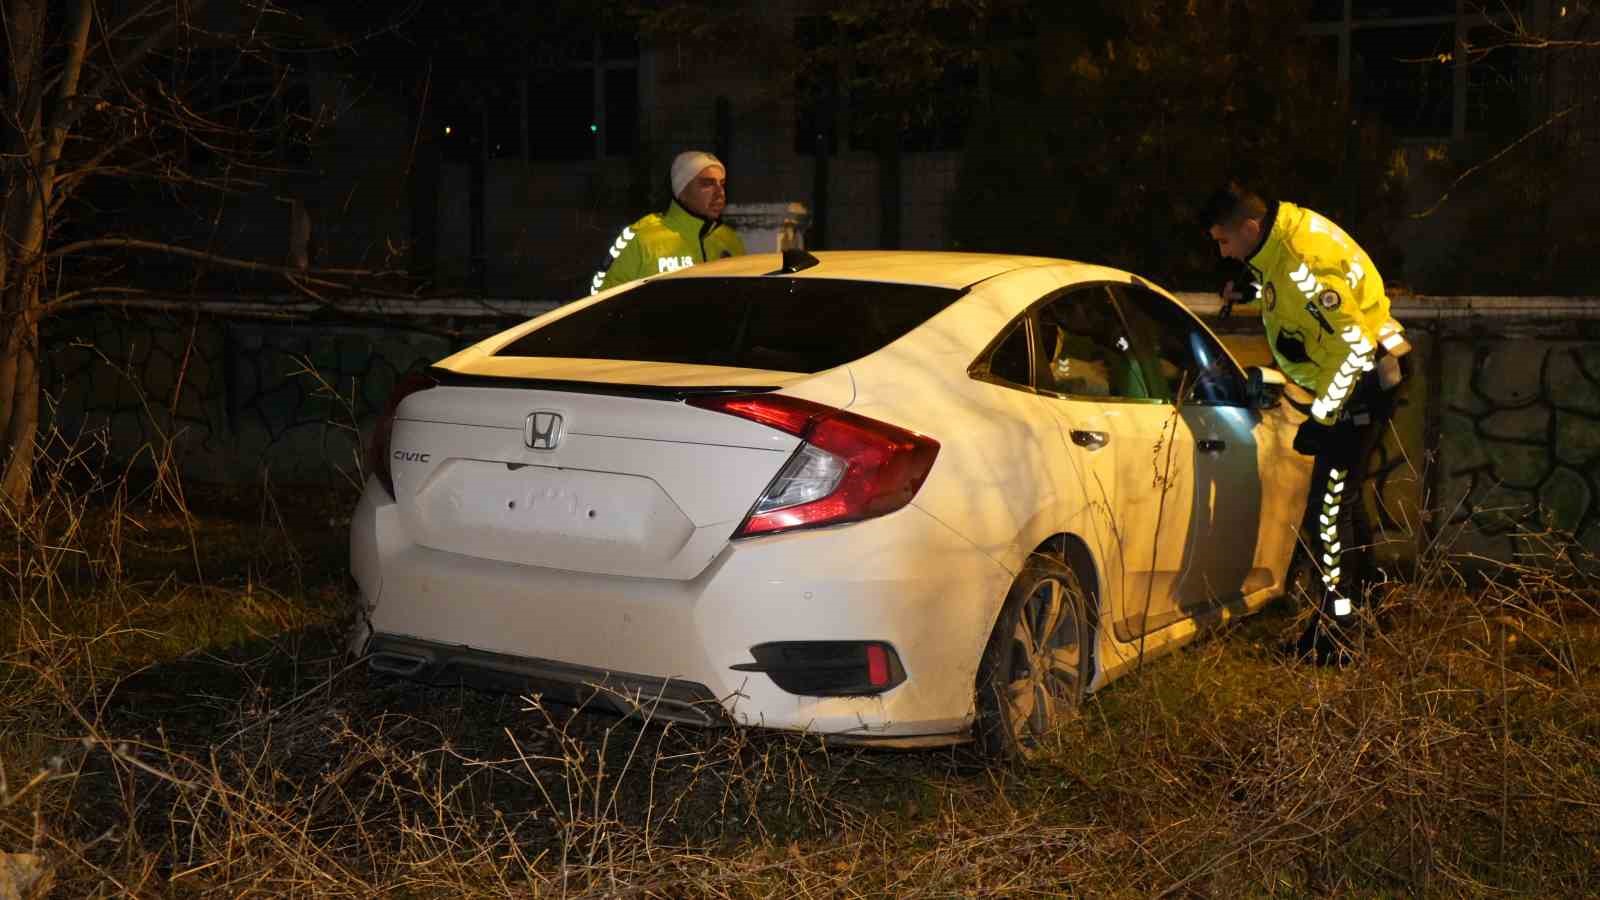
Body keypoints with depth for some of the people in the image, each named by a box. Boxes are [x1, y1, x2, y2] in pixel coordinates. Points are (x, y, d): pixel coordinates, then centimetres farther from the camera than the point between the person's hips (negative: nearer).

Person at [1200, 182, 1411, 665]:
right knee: (1344, 494, 21)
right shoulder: (1281, 237, 0)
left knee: (1329, 507, -10)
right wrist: (1253, 292, 3)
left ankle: (1334, 635, -4)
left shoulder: (1305, 259, -30)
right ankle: (1361, 599, 37)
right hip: (1347, 377, 10)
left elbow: (1356, 346, -29)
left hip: (1362, 381, -10)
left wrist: (1321, 417, -25)